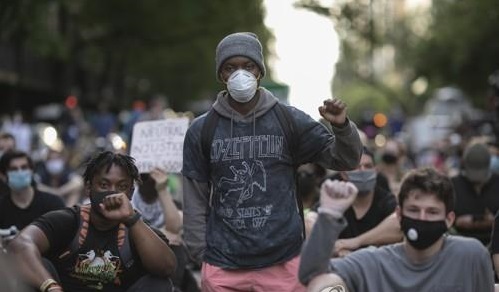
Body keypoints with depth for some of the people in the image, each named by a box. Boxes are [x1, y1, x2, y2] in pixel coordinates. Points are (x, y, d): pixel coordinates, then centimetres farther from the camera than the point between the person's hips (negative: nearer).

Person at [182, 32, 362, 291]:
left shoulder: (289, 120, 3)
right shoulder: (201, 131, 4)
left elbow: (345, 160, 5)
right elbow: (195, 200, 7)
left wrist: (342, 127, -15)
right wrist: (200, 255, 2)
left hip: (283, 263, 0)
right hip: (222, 269, 1)